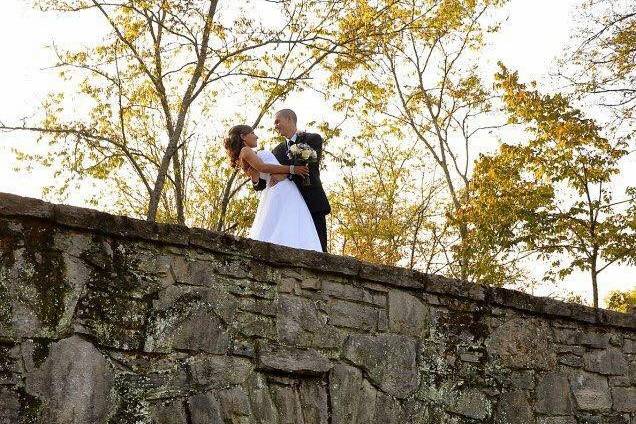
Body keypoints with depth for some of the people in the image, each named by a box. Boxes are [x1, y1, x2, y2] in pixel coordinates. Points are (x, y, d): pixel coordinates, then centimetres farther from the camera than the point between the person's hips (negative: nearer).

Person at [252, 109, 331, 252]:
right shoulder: (277, 150, 20)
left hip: (313, 203, -3)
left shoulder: (313, 139, 8)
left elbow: (311, 165, -12)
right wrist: (256, 179, -10)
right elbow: (261, 184, 15)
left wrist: (285, 174, -25)